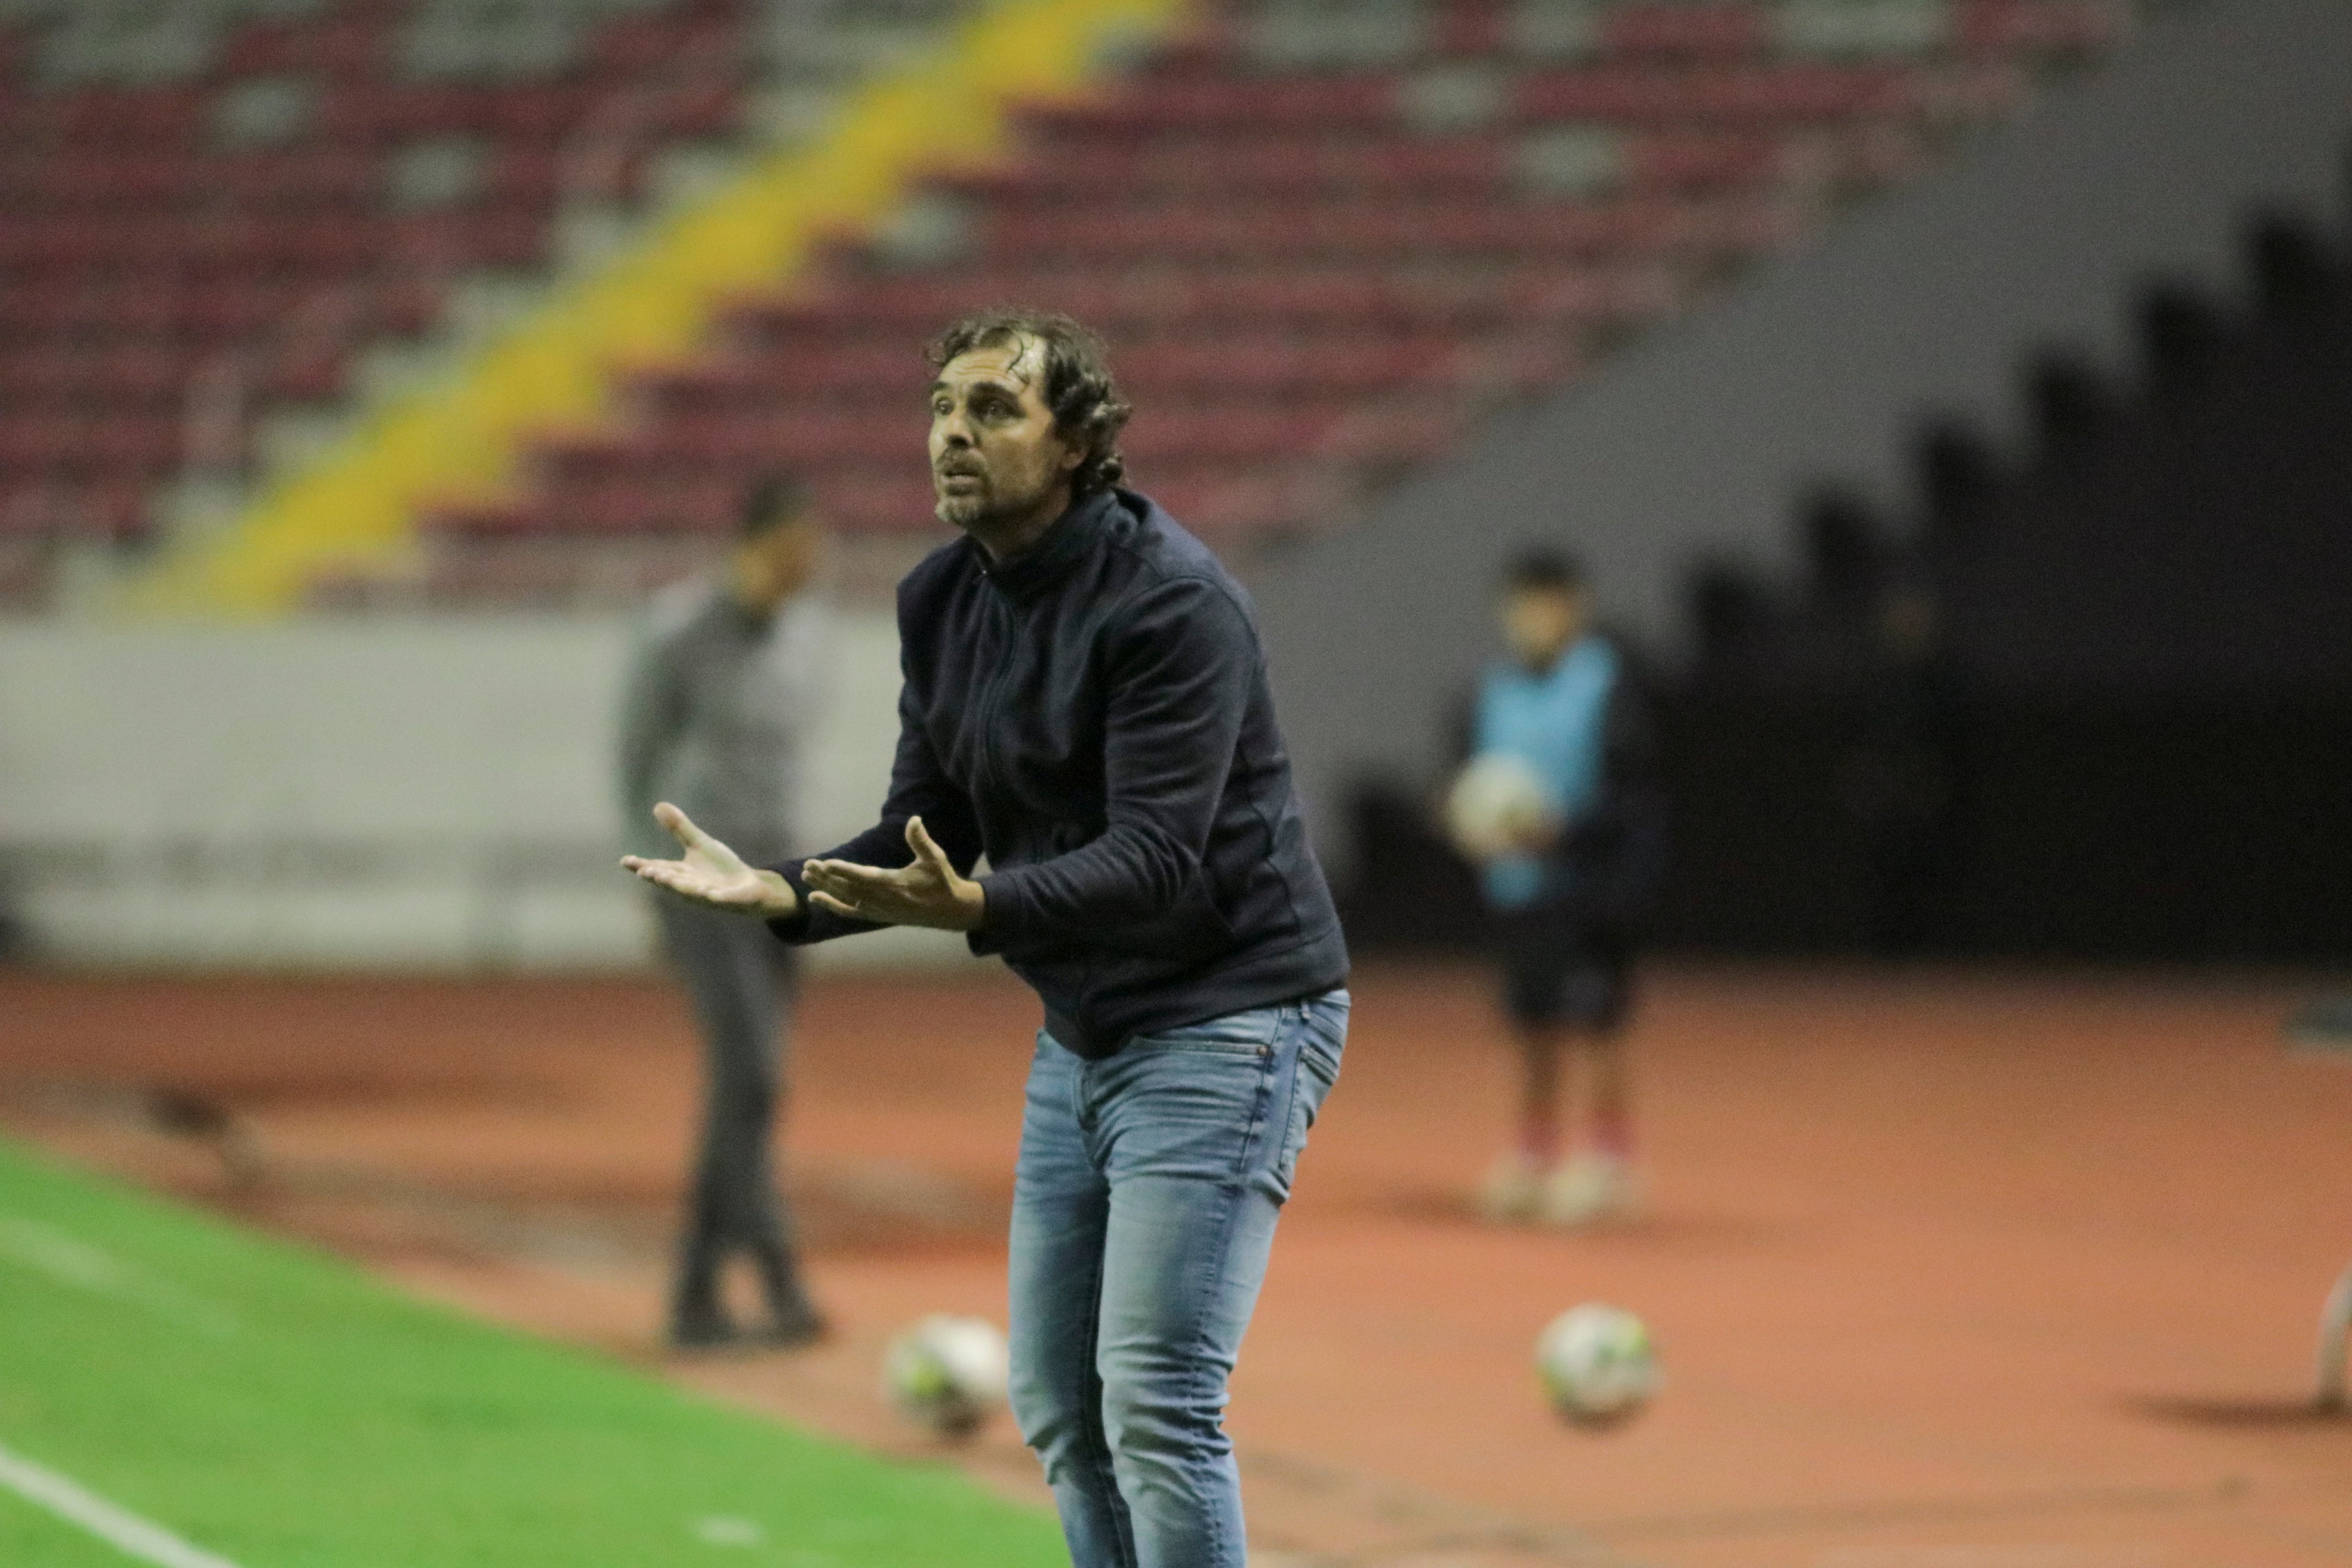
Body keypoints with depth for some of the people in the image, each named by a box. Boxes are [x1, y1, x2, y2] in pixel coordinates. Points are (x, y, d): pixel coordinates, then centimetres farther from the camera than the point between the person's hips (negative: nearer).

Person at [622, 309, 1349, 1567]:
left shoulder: (1169, 602, -21)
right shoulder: (943, 602, 4)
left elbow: (1154, 859, -27)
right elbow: (926, 839, 5)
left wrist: (976, 908, -43)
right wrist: (783, 894, -14)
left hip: (1225, 1022, -9)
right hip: (1081, 1029, 9)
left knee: (1156, 1404, -13)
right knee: (1055, 1403, 11)